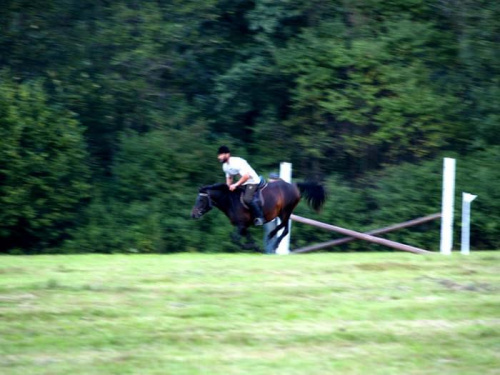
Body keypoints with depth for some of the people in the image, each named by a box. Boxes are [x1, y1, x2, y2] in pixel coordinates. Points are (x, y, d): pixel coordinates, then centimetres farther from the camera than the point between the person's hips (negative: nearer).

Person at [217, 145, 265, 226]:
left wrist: (235, 185, -29)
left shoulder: (237, 162, -26)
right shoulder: (225, 166, 1)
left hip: (252, 181, -9)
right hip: (243, 183, 9)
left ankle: (259, 216, -16)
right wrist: (228, 188, -1)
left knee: (247, 199, -29)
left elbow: (246, 176, -30)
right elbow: (229, 178, 16)